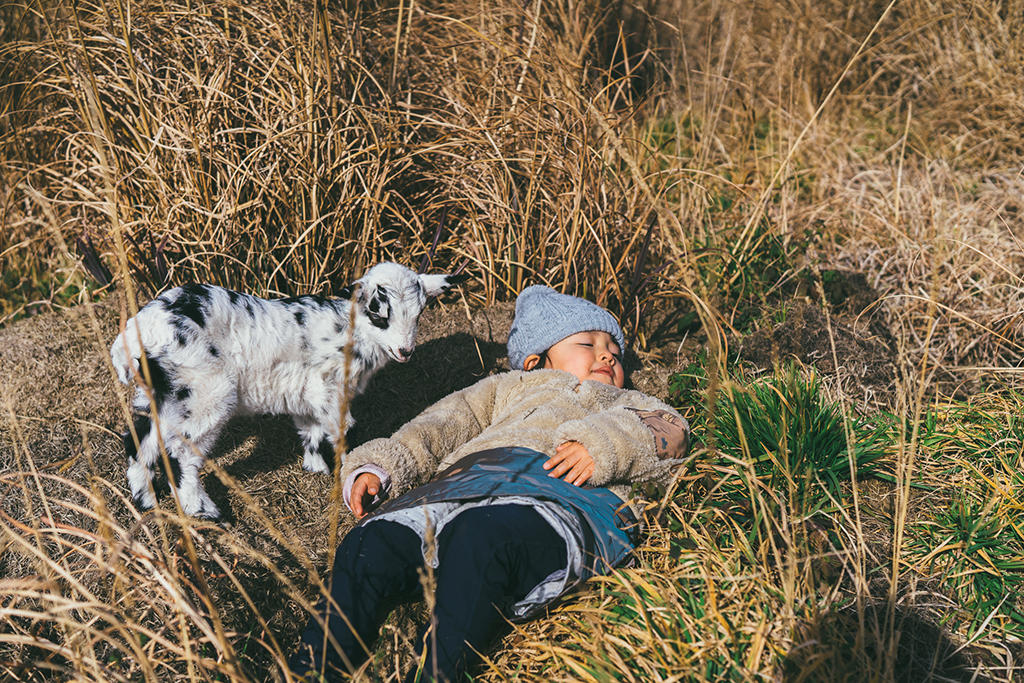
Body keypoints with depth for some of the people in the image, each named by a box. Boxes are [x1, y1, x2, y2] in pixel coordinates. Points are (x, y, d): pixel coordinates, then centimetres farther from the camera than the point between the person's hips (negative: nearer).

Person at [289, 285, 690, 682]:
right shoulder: (509, 388, 44)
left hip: (564, 494, -3)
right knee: (369, 544, -23)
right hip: (468, 479, 3)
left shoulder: (627, 406, 39)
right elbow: (441, 426, 30)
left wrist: (602, 443, -7)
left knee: (483, 538, -37)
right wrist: (377, 467, 12)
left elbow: (669, 431, 15)